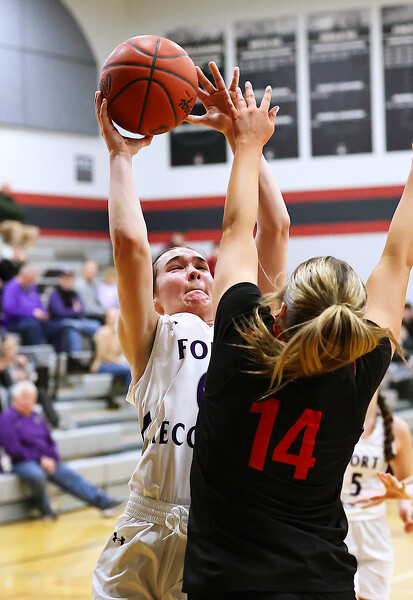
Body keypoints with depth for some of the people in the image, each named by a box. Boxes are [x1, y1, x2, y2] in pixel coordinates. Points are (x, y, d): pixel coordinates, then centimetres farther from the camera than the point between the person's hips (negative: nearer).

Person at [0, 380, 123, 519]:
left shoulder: (35, 417, 18)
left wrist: (52, 459, -2)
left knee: (69, 475, -8)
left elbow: (49, 441, 20)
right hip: (23, 463, -7)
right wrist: (40, 460, -13)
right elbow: (14, 450, -13)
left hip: (44, 460, 7)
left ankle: (103, 501, -15)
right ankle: (46, 510, -15)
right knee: (36, 475, -38)